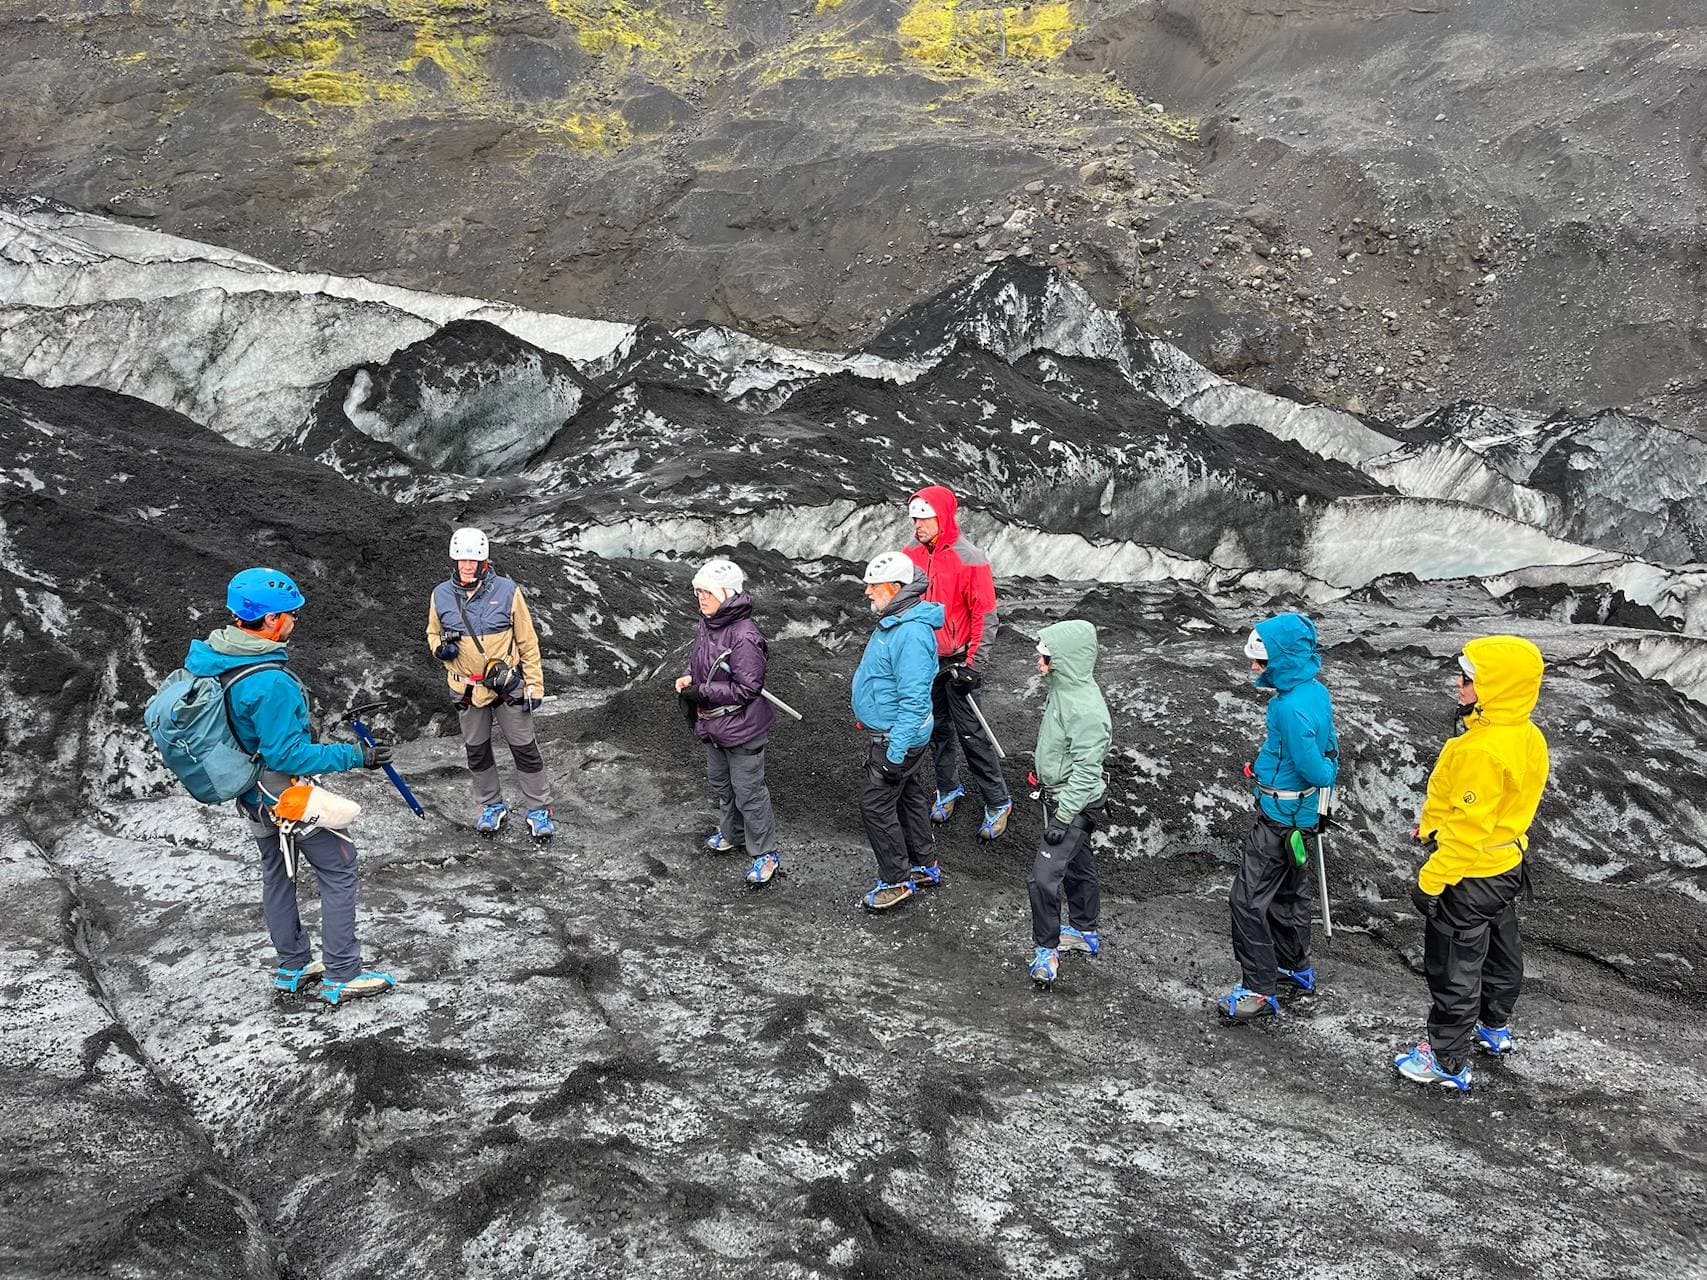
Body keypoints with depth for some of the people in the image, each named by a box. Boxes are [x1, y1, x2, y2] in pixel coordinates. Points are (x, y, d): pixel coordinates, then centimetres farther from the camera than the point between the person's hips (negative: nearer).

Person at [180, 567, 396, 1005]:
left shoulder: (206, 656, -4)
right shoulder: (269, 684, -32)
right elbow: (286, 756, -28)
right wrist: (353, 756, -24)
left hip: (252, 794, 9)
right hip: (286, 795, -9)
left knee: (277, 872, 21)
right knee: (339, 868, 4)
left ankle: (293, 966, 35)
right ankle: (342, 976, 9)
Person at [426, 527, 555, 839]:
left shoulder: (507, 591, -13)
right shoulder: (441, 595, -5)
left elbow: (527, 643, -6)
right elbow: (433, 633, 13)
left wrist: (535, 686, -6)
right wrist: (440, 648, -12)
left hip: (507, 684, -3)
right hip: (466, 690, 3)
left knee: (525, 749, 3)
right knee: (477, 752, 16)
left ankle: (538, 810, 18)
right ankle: (491, 805, 36)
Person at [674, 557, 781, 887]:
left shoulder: (743, 637, -27)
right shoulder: (707, 624, 0)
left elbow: (746, 689, -25)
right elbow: (698, 660, 17)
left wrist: (701, 692, -24)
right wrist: (688, 677, -5)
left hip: (741, 729, -9)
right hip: (713, 724, 9)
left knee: (748, 791, 2)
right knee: (721, 782, 25)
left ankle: (766, 854, 15)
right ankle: (731, 833, 46)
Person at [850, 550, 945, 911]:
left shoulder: (911, 634, -28)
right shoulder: (893, 620, 6)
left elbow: (914, 700, -29)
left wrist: (896, 754, -27)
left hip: (896, 738, -10)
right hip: (890, 733, 10)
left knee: (876, 805, -2)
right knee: (909, 797, 20)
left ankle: (896, 881, 10)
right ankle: (925, 866, 34)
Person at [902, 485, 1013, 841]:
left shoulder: (969, 560, -18)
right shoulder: (912, 554, 0)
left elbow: (986, 615, -14)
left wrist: (975, 665, -17)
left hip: (956, 661, -5)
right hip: (924, 658, 6)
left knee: (969, 732, -3)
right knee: (938, 727, 17)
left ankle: (998, 801, 8)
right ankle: (948, 789, 34)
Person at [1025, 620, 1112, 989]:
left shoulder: (1086, 709, -30)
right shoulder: (1065, 689, 1)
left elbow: (1086, 772, -27)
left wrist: (1063, 817, -24)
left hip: (1074, 804, -10)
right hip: (1059, 796, 10)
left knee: (1044, 877, -9)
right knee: (1076, 865, 23)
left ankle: (1046, 948, 7)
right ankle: (1084, 932, 40)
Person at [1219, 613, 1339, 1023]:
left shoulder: (1291, 708, -29)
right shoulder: (1316, 691, 1)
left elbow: (1317, 771, -25)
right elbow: (1330, 744, 12)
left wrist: (1328, 774, -4)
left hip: (1280, 819, -10)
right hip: (1302, 814, 10)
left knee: (1248, 900, -3)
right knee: (1289, 893, 23)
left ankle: (1260, 989, 3)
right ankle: (1296, 968, 39)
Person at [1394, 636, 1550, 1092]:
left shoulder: (1481, 750, -32)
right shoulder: (1528, 736, -2)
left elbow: (1468, 828, -29)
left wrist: (1431, 879, -20)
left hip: (1468, 876, -10)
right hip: (1506, 865, 10)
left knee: (1453, 969, 5)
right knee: (1499, 952, 27)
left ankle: (1448, 1062, 18)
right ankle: (1495, 1028, 48)